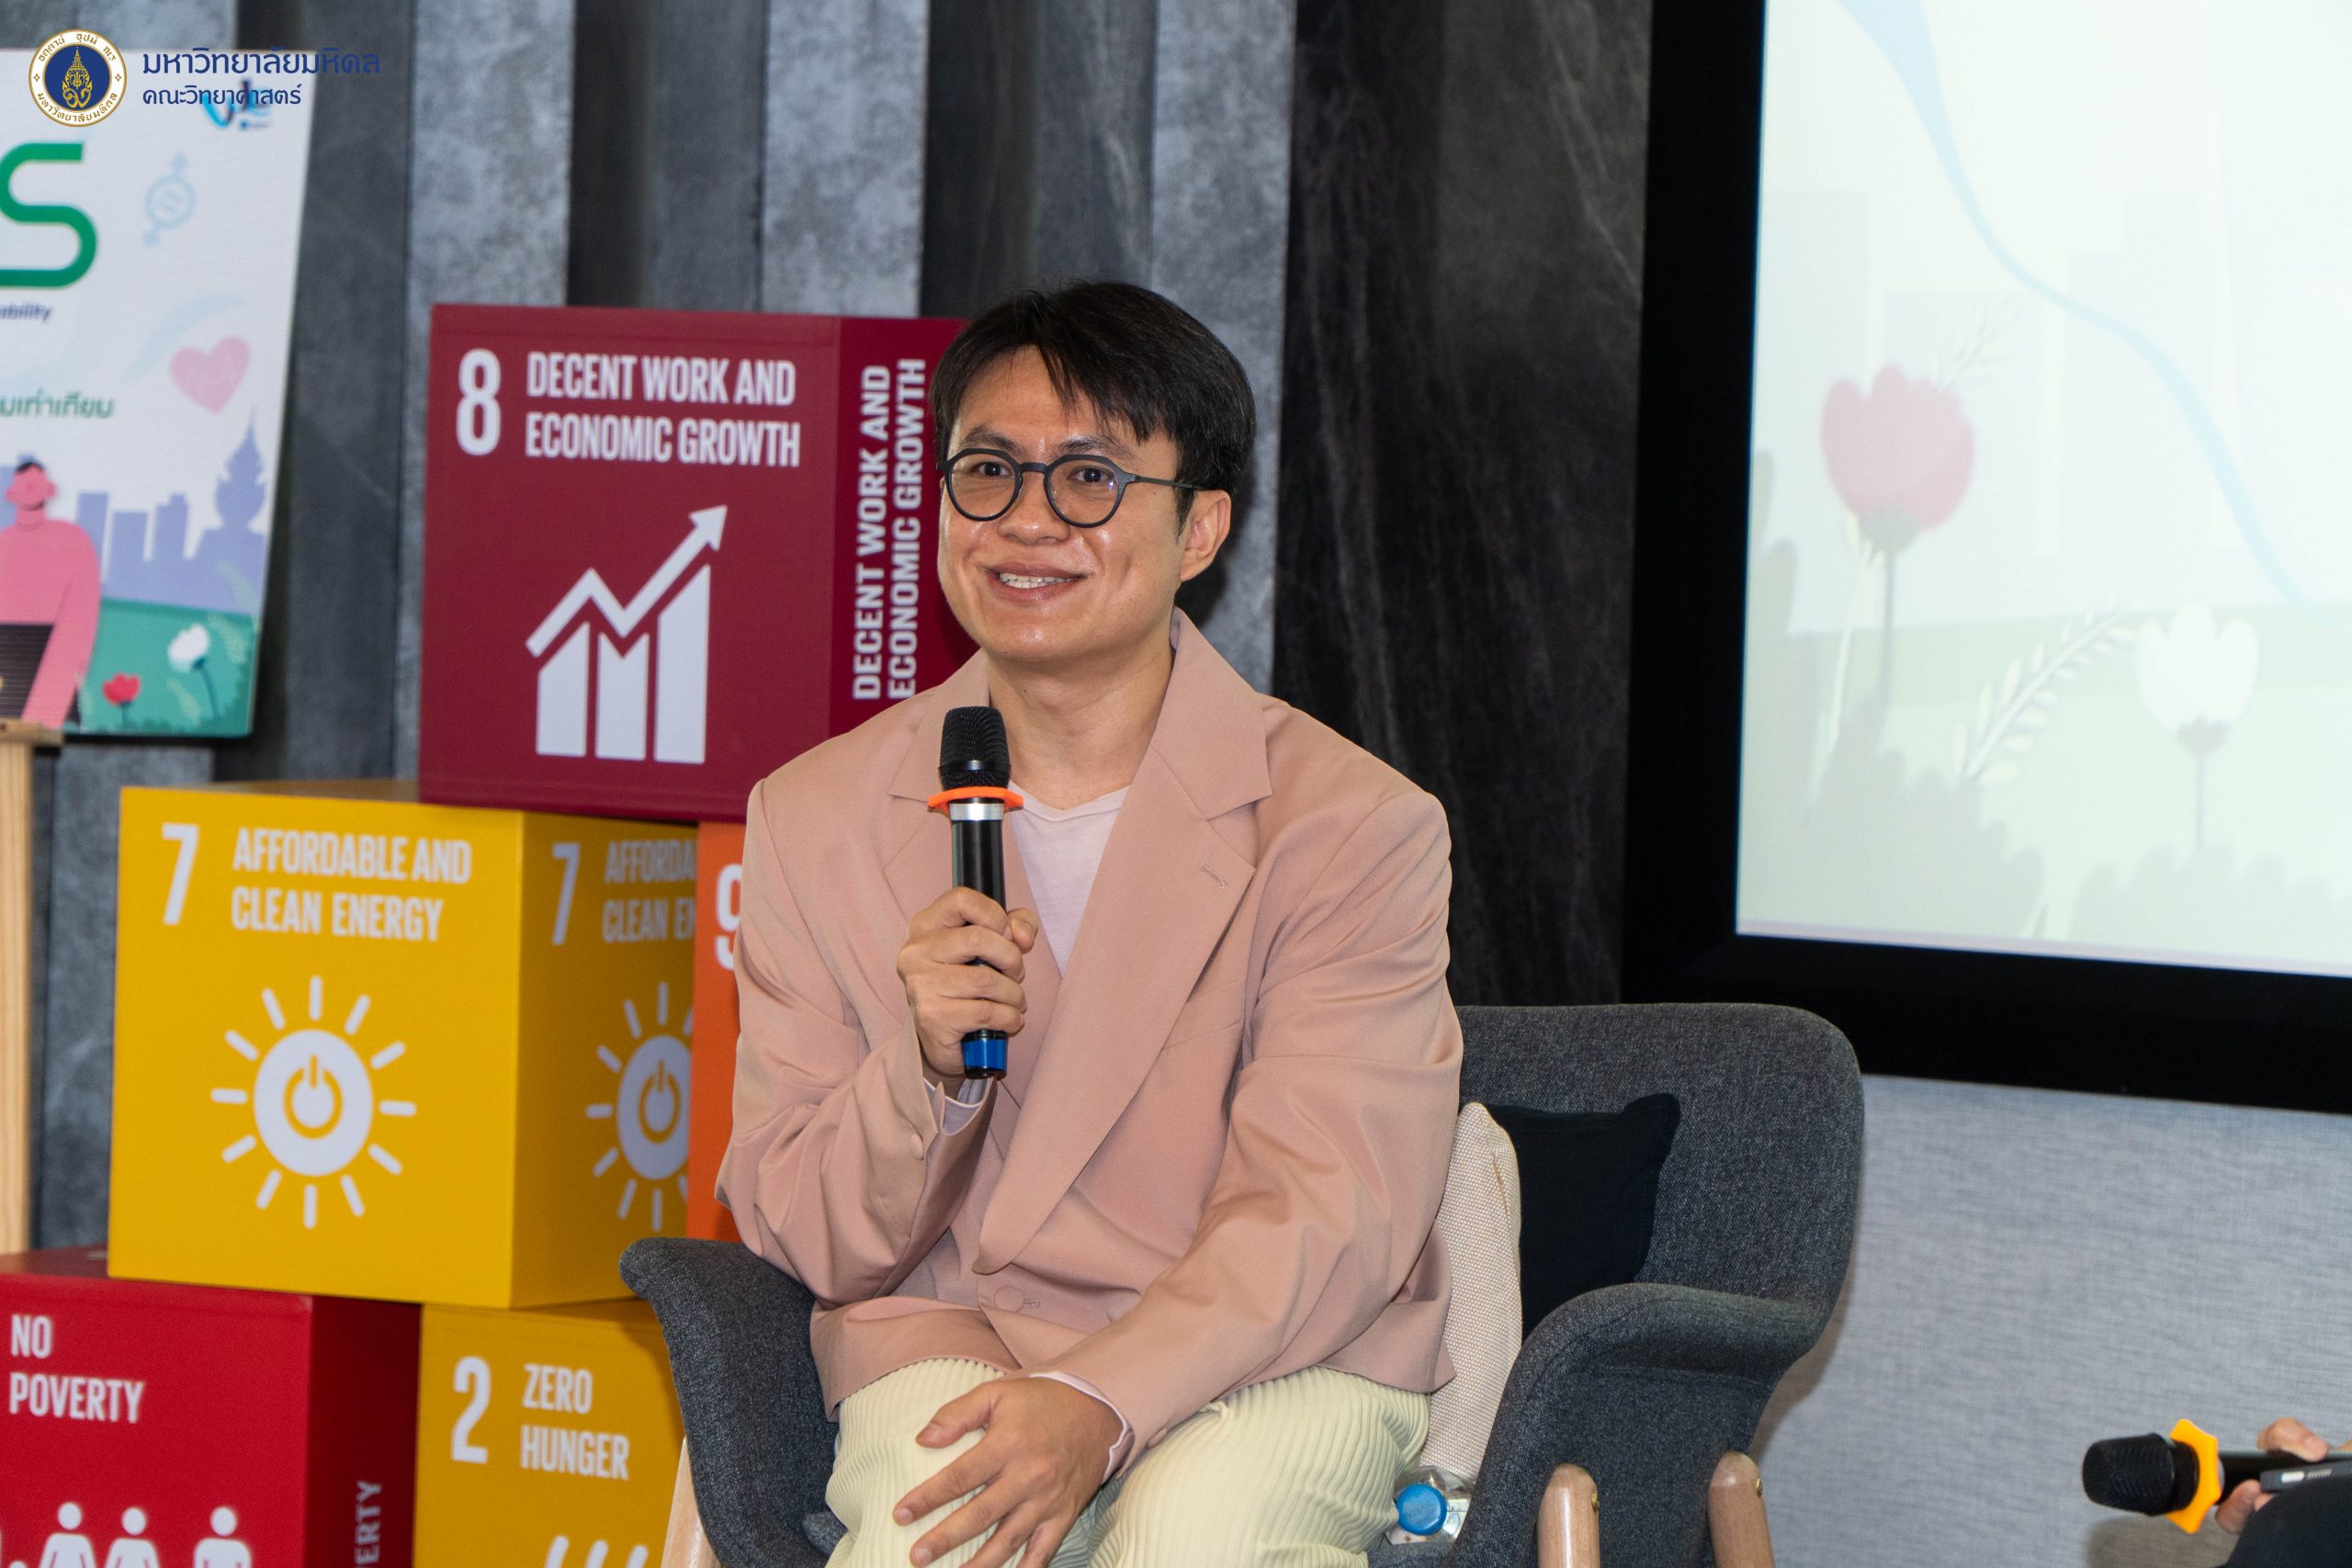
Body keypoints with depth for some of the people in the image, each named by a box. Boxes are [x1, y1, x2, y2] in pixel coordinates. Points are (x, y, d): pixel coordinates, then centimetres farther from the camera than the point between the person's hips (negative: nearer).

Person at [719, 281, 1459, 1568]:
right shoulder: (813, 822, 4)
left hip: (1285, 1356, -1)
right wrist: (926, 1073, -18)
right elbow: (806, 1240, 3)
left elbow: (1327, 1218, -12)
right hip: (952, 1330, 1)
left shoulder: (1353, 829, -5)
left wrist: (1098, 1401, -28)